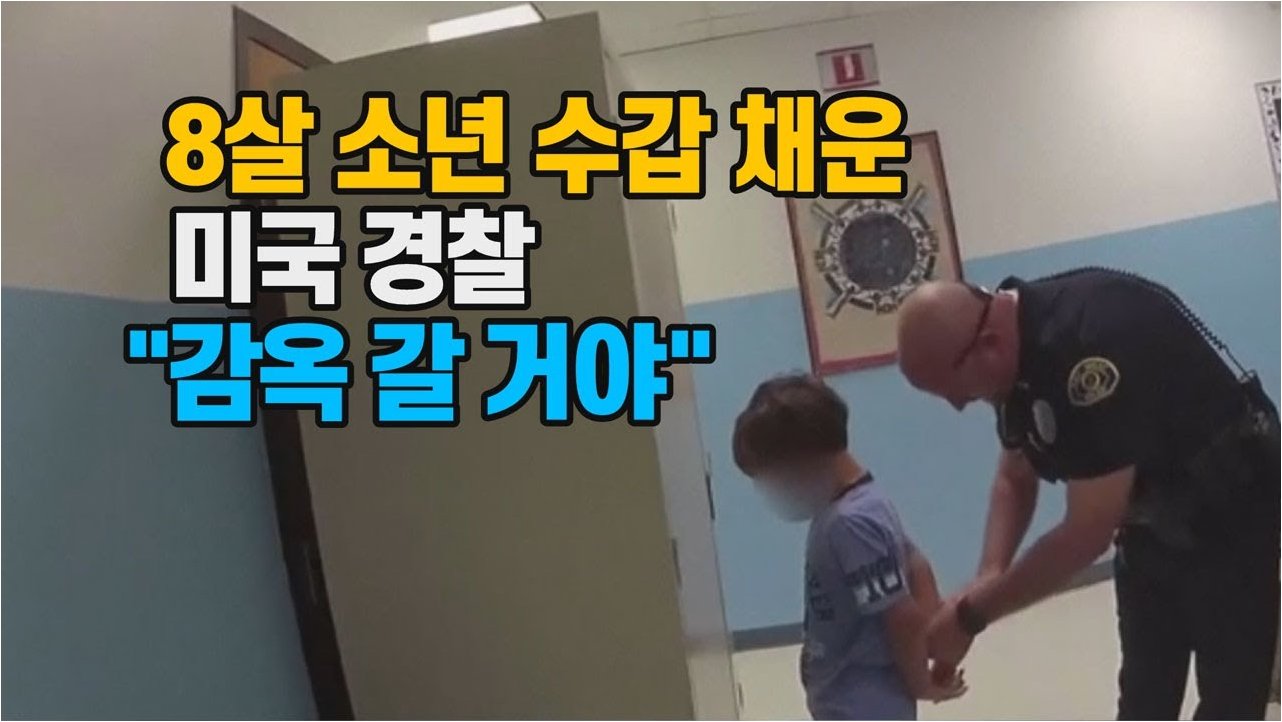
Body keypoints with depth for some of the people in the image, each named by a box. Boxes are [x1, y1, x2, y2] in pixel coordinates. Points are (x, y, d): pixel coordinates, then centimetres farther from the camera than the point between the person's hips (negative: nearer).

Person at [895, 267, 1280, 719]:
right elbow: (1014, 479, 4)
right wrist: (988, 579, -13)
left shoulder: (1092, 340, -35)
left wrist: (971, 615, -25)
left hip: (1232, 517, -8)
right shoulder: (1017, 349, -7)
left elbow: (1088, 532, -32)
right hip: (1154, 523, 8)